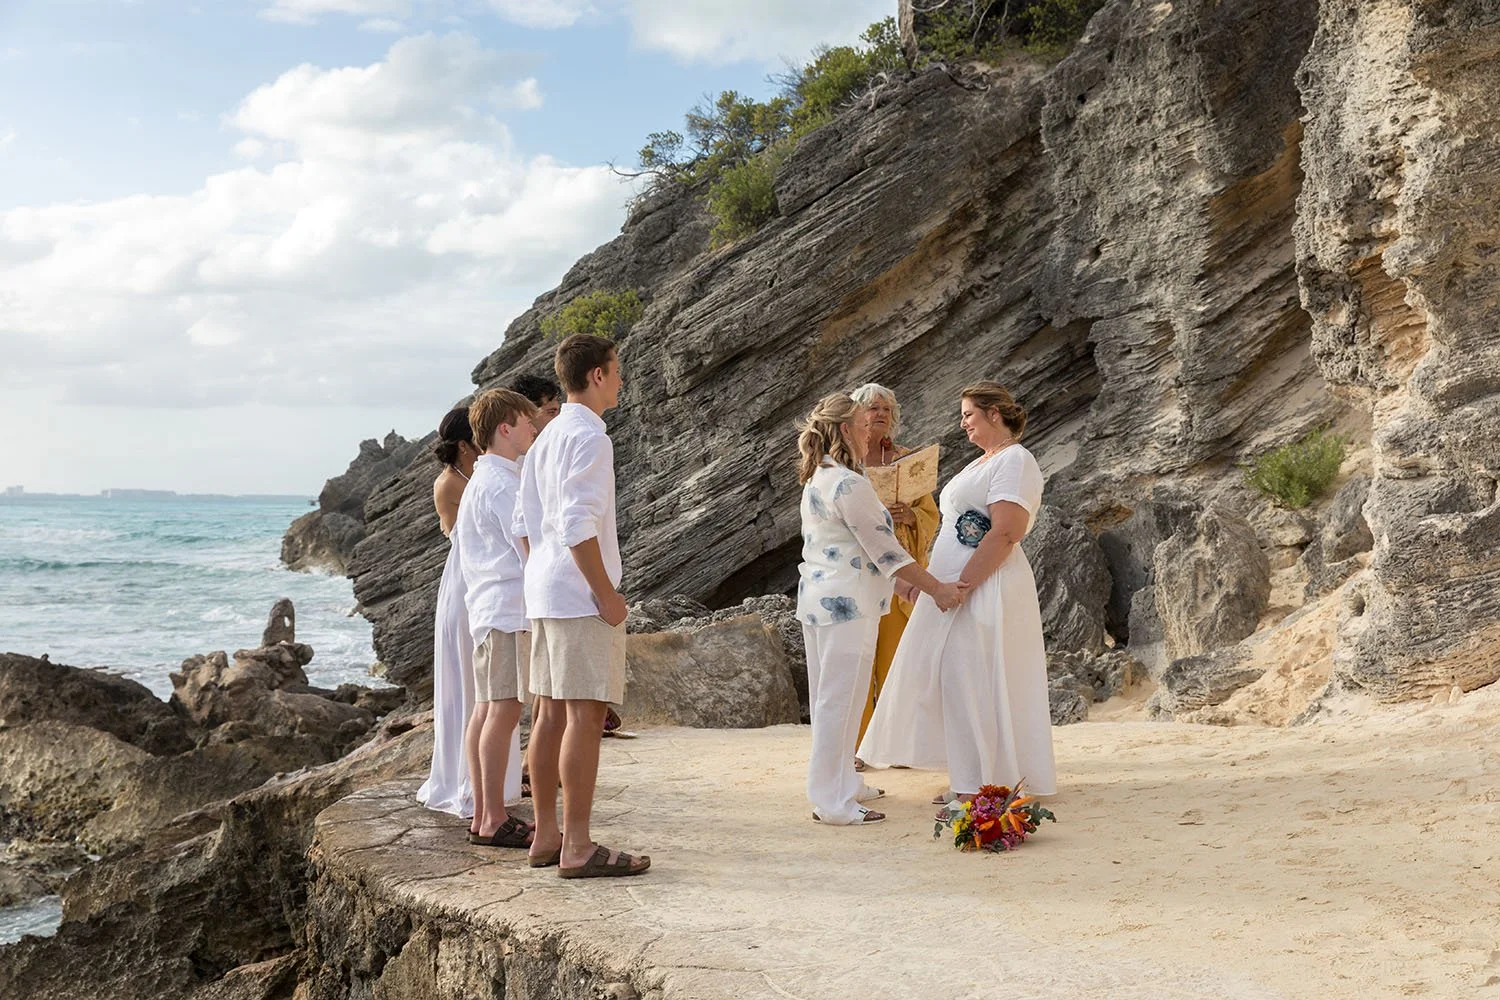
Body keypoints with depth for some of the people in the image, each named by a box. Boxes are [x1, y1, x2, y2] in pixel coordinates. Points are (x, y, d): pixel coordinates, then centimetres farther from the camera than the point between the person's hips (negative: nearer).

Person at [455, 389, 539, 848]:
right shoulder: (500, 484, -13)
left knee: (486, 709, 10)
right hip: (508, 608, -10)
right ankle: (494, 821, -8)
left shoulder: (482, 480, 20)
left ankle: (483, 817, 14)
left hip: (487, 608, 10)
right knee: (504, 710, -10)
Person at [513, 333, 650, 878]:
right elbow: (578, 525, -21)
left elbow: (524, 522, 19)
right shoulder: (588, 436, -12)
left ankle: (546, 835, 18)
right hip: (579, 595, -10)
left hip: (544, 592, 10)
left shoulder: (546, 438, 17)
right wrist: (606, 593, -16)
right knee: (585, 714, -8)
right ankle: (577, 847, -7)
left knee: (553, 711, 12)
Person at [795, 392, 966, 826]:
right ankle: (832, 800, 0)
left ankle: (841, 784, 28)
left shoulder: (817, 478, 13)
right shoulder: (849, 484, -18)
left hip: (818, 596, 11)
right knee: (841, 698, -5)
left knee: (830, 698, 16)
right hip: (846, 600, -10)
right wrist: (937, 589, -13)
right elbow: (885, 552, -17)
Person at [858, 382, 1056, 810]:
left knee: (973, 684, -7)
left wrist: (961, 586, -24)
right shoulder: (983, 463, 19)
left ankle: (981, 789, 1)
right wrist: (933, 580, 14)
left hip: (984, 588, -10)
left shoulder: (1014, 461, -12)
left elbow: (1005, 534, -22)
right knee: (954, 680, 11)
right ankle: (968, 781, 19)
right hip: (959, 586, 10)